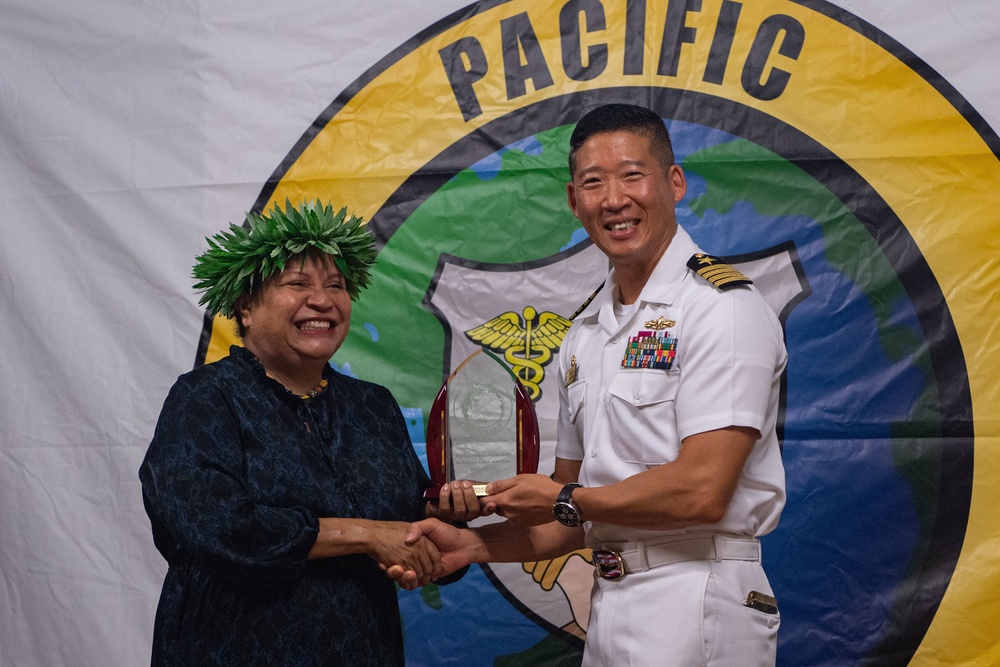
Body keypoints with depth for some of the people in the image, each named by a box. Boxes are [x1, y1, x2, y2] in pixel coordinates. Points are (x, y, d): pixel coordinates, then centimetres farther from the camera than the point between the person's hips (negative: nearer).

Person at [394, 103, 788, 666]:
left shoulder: (723, 305, -11)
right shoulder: (585, 336, 13)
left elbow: (701, 492, -19)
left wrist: (561, 499, -6)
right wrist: (474, 546, 2)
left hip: (695, 613, -6)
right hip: (609, 611, 7)